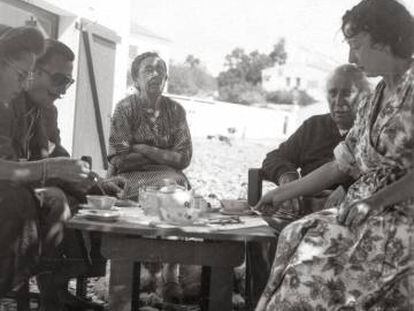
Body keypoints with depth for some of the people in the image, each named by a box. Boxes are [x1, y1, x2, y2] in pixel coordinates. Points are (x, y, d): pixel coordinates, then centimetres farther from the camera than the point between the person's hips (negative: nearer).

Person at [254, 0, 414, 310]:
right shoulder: (374, 101, 14)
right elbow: (342, 166, 18)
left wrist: (377, 199, -22)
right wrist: (283, 193, 20)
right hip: (369, 214, 7)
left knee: (319, 264, -21)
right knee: (296, 240, -9)